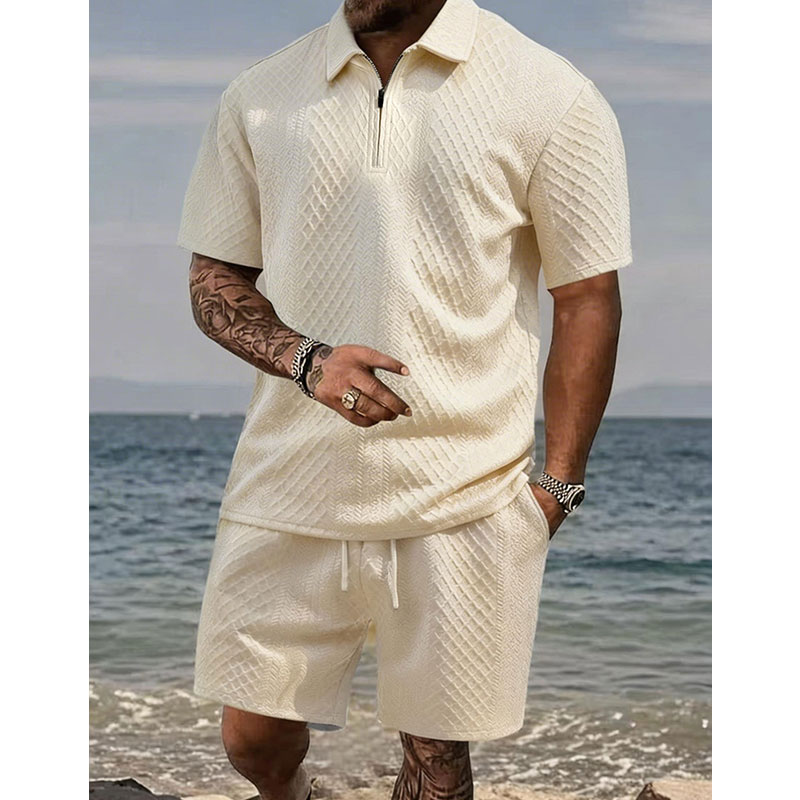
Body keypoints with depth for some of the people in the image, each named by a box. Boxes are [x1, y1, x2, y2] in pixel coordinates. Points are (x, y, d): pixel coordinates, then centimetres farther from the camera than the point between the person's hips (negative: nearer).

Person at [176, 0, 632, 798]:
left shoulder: (550, 97, -4)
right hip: (289, 486, 3)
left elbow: (587, 302, 0)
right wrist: (306, 359, -12)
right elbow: (213, 279, 8)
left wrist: (557, 484, -3)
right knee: (251, 735, 13)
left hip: (463, 501, -2)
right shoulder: (259, 95, 4)